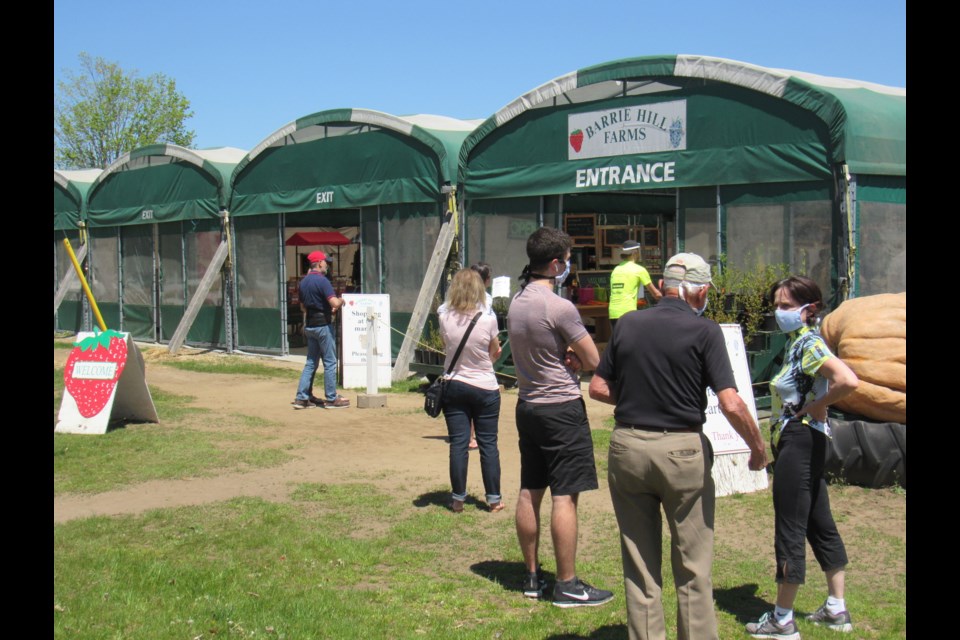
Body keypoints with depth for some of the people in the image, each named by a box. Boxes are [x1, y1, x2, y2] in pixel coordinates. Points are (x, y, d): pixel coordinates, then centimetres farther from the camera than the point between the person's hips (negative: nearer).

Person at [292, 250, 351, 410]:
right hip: (323, 325, -8)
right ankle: (331, 399, 4)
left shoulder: (303, 282, 10)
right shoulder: (322, 280, -16)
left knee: (311, 362, 13)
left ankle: (302, 397, 11)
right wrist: (341, 300, -3)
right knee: (330, 362, 0)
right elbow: (335, 303, -26)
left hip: (309, 325, 8)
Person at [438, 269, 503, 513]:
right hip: (485, 387, -2)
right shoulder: (488, 320, -14)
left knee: (458, 444, 6)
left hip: (454, 386, 2)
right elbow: (495, 353, 1)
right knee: (488, 444, 7)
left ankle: (458, 499, 10)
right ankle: (493, 499, 14)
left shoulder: (444, 319, -8)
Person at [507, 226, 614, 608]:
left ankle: (532, 577, 21)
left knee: (529, 493, 12)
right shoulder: (560, 308, -18)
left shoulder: (516, 302, 7)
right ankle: (567, 586, 1)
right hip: (562, 408, -9)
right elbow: (594, 361, -13)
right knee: (565, 498, -3)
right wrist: (574, 357, 6)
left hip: (527, 405, 9)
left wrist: (564, 356, 1)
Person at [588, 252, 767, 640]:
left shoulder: (628, 324, 4)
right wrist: (758, 448, 0)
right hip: (682, 449, -4)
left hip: (626, 447, 4)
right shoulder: (704, 331, -8)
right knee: (693, 566, 9)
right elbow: (731, 405, -14)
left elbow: (598, 388, 8)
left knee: (639, 564, 13)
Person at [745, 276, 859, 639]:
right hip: (801, 443, 11)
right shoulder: (797, 343, 11)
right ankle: (836, 610, 28)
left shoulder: (810, 344, -17)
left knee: (790, 529, -2)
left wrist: (815, 407, -21)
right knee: (819, 524, 17)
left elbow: (848, 380, -33)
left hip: (799, 442, -11)